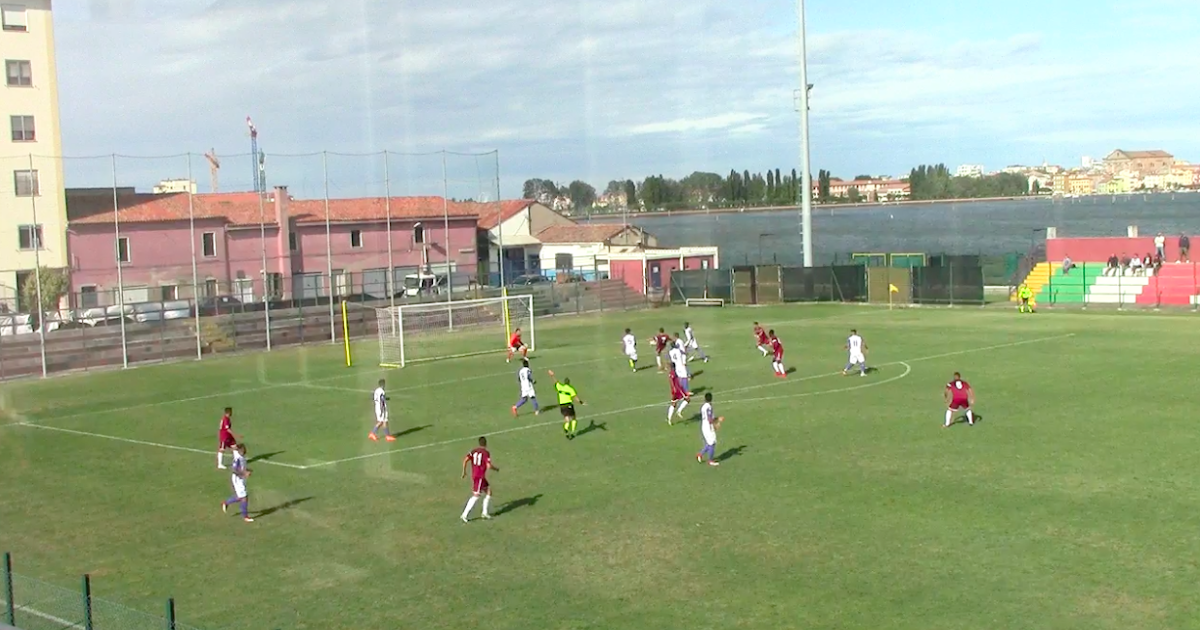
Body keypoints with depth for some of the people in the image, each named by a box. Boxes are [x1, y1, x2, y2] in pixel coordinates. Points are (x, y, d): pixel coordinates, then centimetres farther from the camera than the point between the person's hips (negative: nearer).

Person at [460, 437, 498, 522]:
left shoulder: (473, 451, 8)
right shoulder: (486, 453, -11)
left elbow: (465, 460, -3)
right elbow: (489, 466, -19)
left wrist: (464, 472, 6)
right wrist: (496, 469, 1)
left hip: (474, 475, 8)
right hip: (480, 477, -8)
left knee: (489, 492, 17)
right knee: (476, 496, -6)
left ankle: (485, 512, 17)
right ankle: (464, 515, -9)